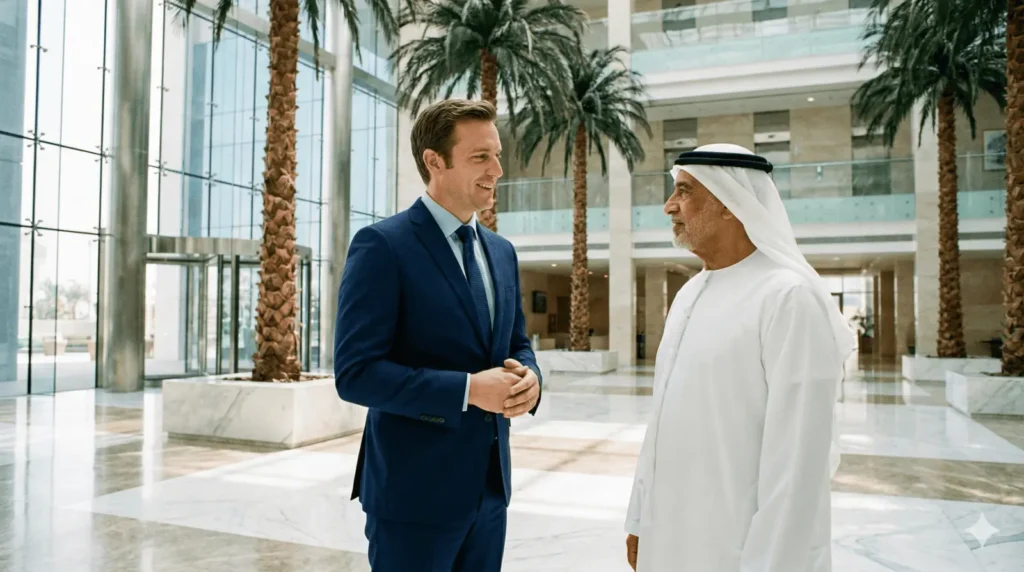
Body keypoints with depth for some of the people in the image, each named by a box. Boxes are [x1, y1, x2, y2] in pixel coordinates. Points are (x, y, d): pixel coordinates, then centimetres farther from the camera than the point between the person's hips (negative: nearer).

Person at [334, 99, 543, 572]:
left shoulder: (501, 251, 9)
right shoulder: (382, 246, -13)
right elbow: (355, 373, -18)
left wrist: (528, 378, -7)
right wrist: (468, 389, -23)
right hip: (414, 490, -6)